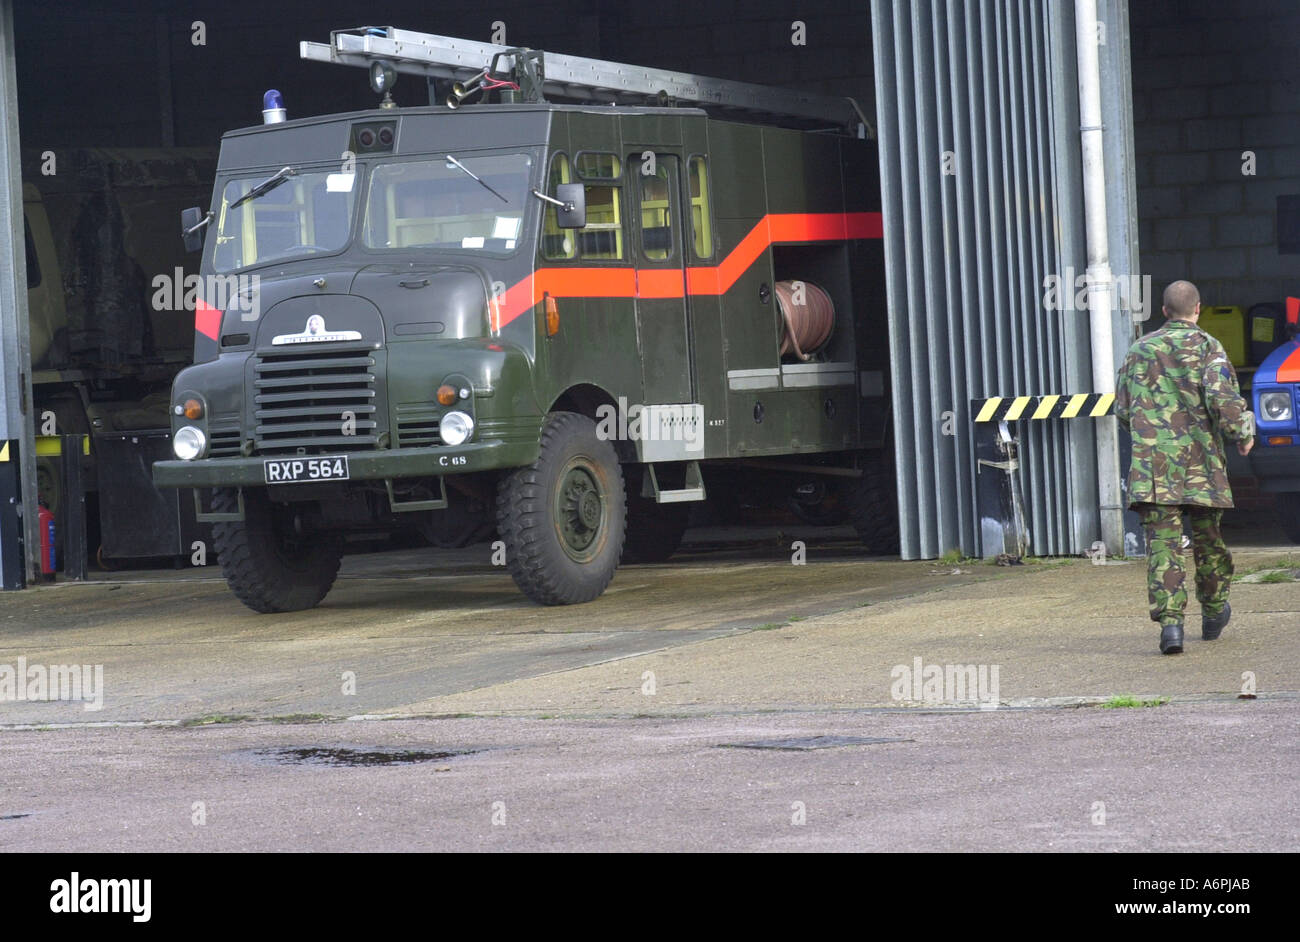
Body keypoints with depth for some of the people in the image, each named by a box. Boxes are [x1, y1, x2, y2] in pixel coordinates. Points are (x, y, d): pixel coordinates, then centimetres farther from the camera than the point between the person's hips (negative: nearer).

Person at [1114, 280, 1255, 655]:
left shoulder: (1139, 350, 11)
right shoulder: (1206, 346, -1)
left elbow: (1122, 409, 15)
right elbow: (1222, 397, -14)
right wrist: (1242, 432, 1)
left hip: (1151, 463, 1)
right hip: (1199, 459, -1)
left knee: (1162, 542, -6)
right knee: (1208, 538, 15)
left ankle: (1169, 620, -21)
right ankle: (1213, 613, 31)